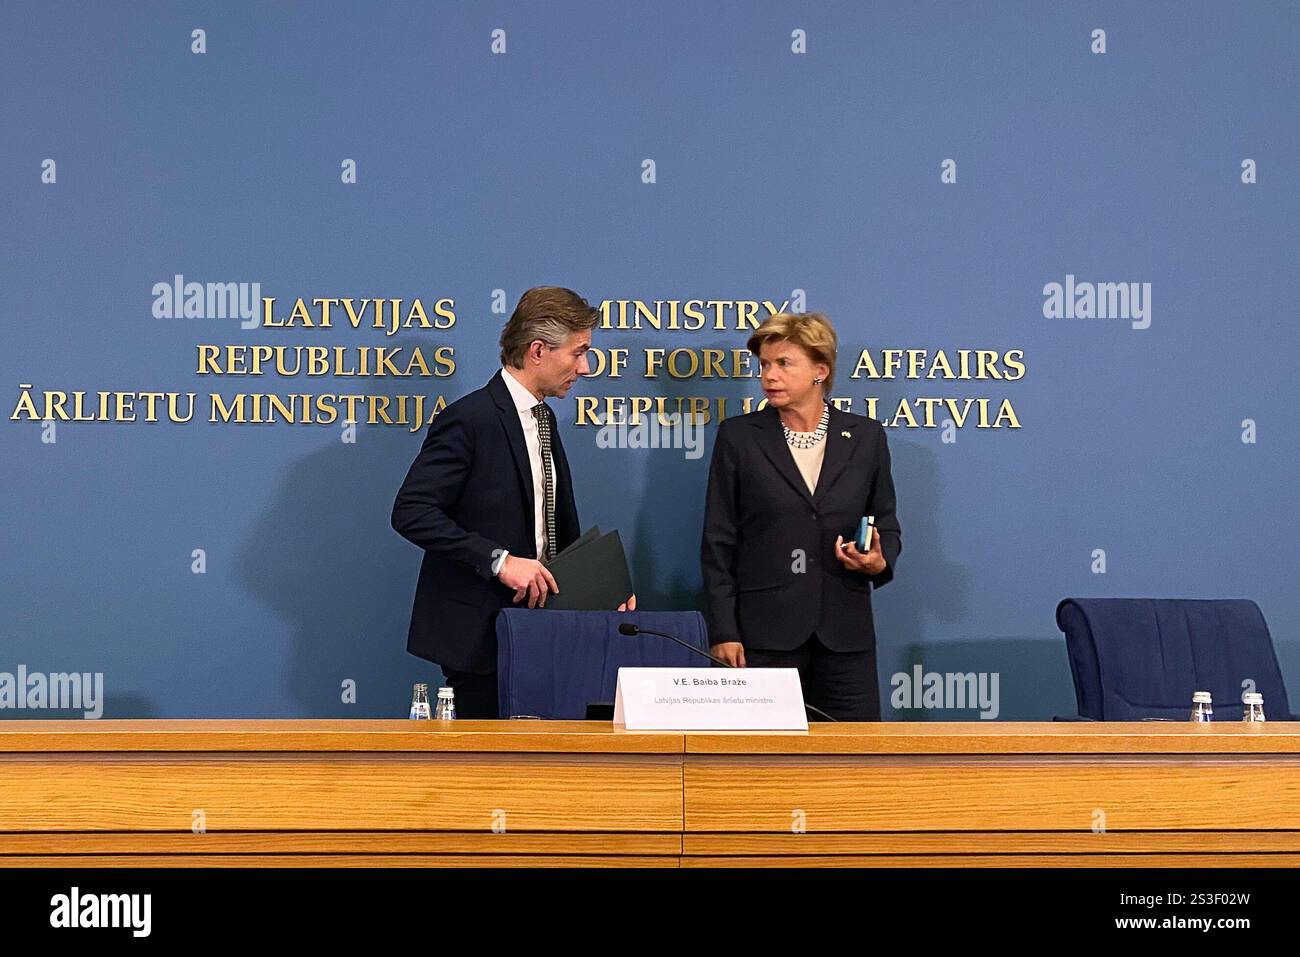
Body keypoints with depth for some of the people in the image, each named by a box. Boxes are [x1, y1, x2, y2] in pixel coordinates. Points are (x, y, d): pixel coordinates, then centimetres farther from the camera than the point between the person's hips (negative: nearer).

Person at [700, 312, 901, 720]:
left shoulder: (866, 436, 7)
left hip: (845, 634, 2)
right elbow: (718, 542, 1)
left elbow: (887, 526, 15)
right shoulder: (738, 436, 3)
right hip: (764, 633, -1)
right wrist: (722, 632, -5)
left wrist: (879, 562, -9)